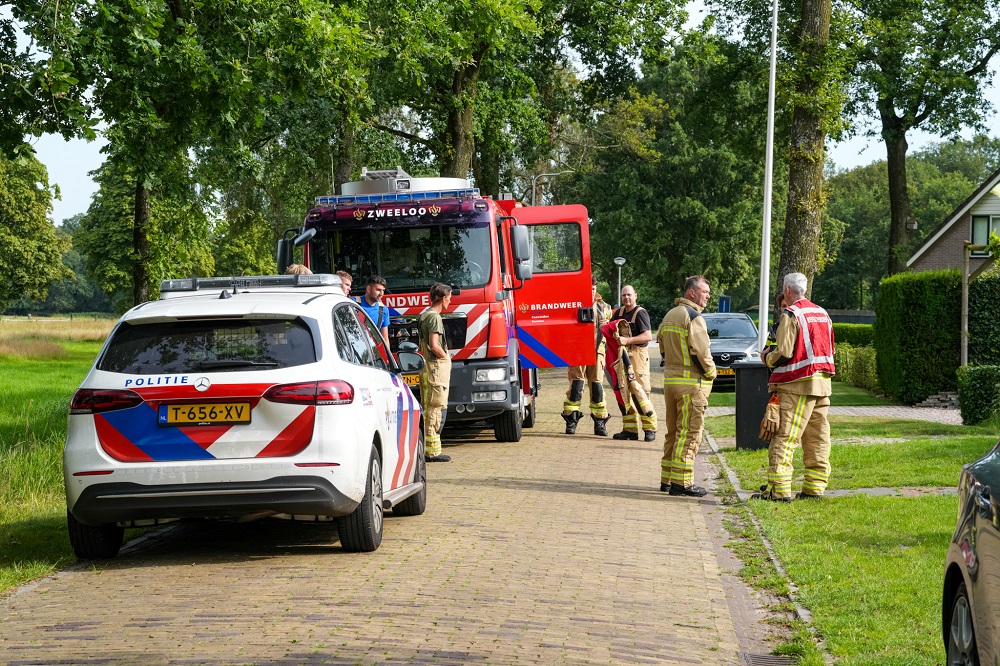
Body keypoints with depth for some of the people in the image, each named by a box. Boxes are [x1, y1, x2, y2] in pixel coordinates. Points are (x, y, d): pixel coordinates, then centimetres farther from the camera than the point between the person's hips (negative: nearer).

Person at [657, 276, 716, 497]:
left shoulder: (669, 316, 16)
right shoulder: (693, 317, -13)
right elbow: (701, 352, -18)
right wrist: (710, 372, -3)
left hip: (670, 379, 9)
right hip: (692, 382, -9)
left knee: (673, 432, 16)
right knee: (690, 433, -6)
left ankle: (667, 478, 20)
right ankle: (682, 481, -7)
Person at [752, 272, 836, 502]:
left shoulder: (790, 315, -10)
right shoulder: (822, 314, 14)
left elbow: (784, 354, -15)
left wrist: (767, 358, 5)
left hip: (797, 386, -8)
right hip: (823, 383, 8)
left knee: (784, 437, -7)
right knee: (817, 439, 10)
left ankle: (778, 489, -12)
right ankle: (814, 487, 12)